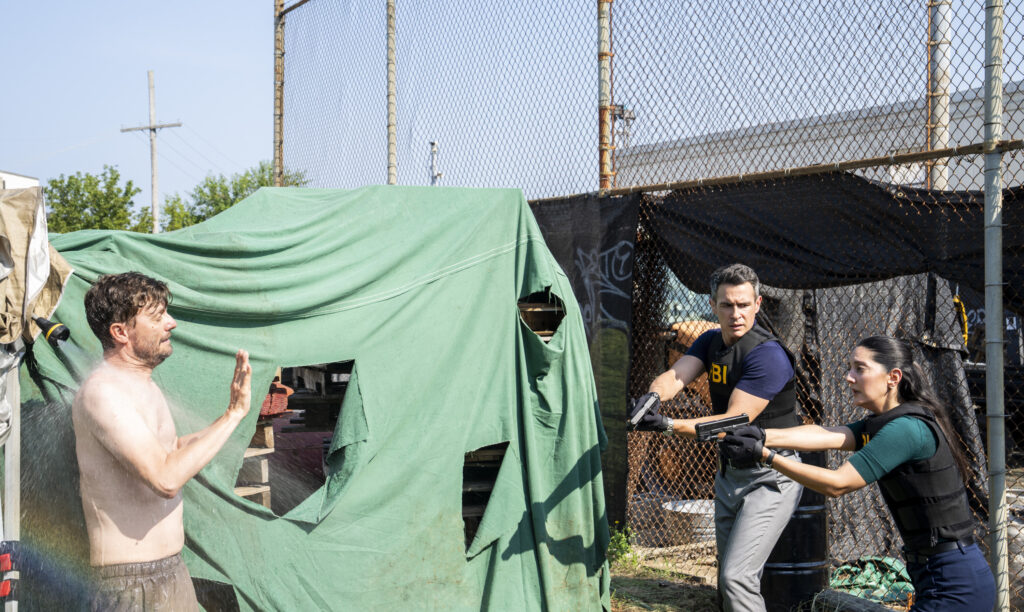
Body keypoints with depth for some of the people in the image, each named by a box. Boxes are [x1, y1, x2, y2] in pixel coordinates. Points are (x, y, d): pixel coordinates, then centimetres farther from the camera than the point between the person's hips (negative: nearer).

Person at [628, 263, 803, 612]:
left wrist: (668, 426, -37)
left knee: (737, 579, -17)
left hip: (770, 477, -8)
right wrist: (654, 395, -39)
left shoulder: (768, 355, -22)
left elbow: (734, 422, -27)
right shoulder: (711, 342, 4)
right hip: (729, 473, 9)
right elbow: (677, 374, -14)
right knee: (728, 581, 17)